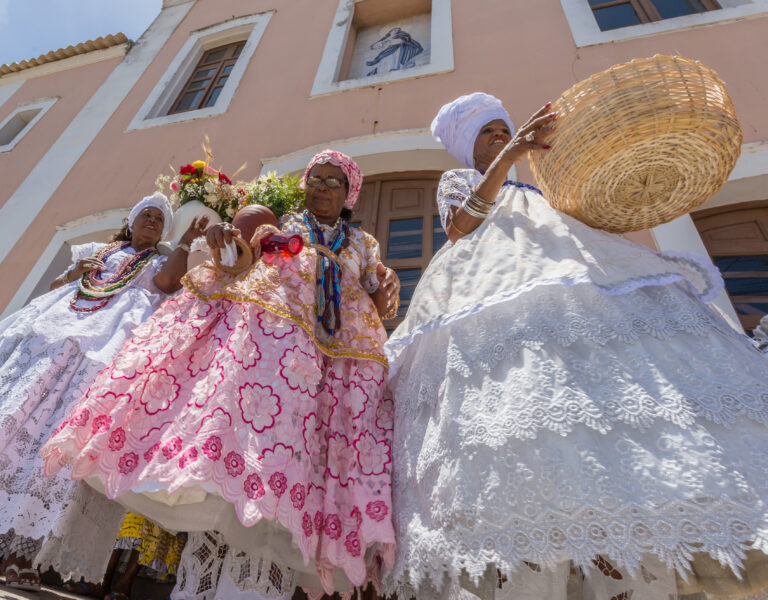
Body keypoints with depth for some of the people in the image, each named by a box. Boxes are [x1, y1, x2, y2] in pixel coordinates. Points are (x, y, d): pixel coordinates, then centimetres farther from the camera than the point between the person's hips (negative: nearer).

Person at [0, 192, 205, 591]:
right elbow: (55, 285, 25)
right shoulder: (97, 250, 26)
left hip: (107, 339, -4)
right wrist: (75, 272, 6)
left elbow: (167, 281, -9)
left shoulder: (158, 263, 15)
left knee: (66, 421, -14)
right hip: (58, 324, 5)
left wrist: (187, 242, -7)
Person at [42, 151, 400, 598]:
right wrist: (221, 239, -3)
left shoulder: (363, 244, 24)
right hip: (265, 313, 1)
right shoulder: (280, 227, 24)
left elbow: (380, 307, 16)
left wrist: (388, 286, -5)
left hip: (339, 342, 0)